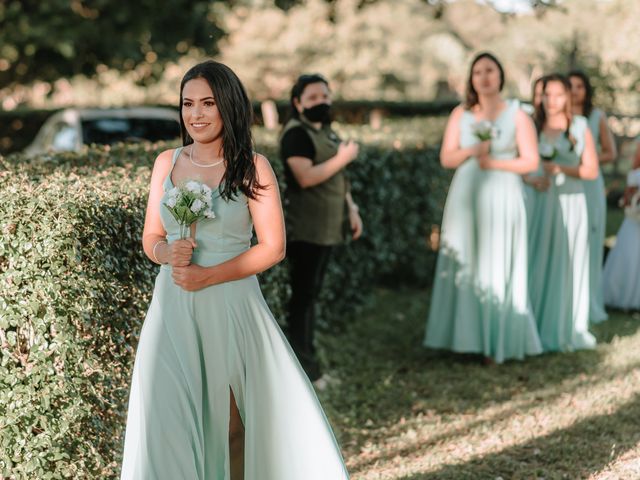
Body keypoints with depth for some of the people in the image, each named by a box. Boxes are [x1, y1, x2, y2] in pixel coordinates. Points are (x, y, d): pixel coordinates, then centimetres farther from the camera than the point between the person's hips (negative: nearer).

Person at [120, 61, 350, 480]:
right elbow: (151, 238, 13)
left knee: (235, 422, -1)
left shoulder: (252, 167, -5)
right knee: (170, 421, 3)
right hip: (172, 308, 4)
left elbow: (273, 248, -6)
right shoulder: (167, 163, 8)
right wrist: (167, 252, -10)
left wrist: (207, 276, -13)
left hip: (231, 307, -3)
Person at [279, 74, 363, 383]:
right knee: (303, 295, -6)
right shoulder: (296, 133, -12)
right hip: (305, 228, -9)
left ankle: (307, 360, 17)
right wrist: (343, 158, -18)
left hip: (326, 227, 9)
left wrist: (351, 209, 14)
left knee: (311, 293, 12)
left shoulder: (326, 132, 18)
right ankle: (303, 367, -2)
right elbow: (306, 177, -24)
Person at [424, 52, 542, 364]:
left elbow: (531, 162, -3)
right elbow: (446, 158, 4)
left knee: (497, 270, -1)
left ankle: (497, 342, 6)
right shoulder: (460, 115, 7)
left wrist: (493, 162, -13)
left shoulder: (517, 116, -1)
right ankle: (465, 335, 10)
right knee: (462, 266, 2)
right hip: (465, 198, 3)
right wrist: (470, 151, -14)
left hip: (502, 200, -3)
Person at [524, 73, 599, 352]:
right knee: (538, 264, -3)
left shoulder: (580, 127, 3)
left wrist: (561, 169, -12)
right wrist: (532, 180, -14)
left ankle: (569, 330, 14)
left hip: (571, 204, 0)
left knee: (569, 265, 3)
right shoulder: (531, 128, 4)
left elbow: (592, 171, 1)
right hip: (540, 205, 0)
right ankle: (538, 329, 5)